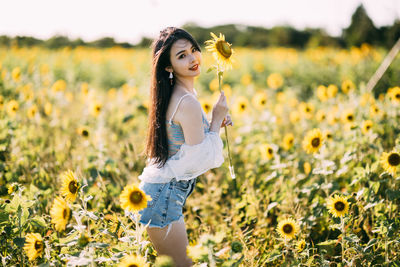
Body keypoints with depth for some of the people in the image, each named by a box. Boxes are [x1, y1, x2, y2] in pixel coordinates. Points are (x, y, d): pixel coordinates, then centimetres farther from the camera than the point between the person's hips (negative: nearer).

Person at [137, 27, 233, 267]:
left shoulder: (177, 94, 8)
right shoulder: (187, 103, -22)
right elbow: (200, 160, -20)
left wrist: (215, 122, 5)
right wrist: (216, 120, -10)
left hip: (154, 190, 10)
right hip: (163, 199, -10)